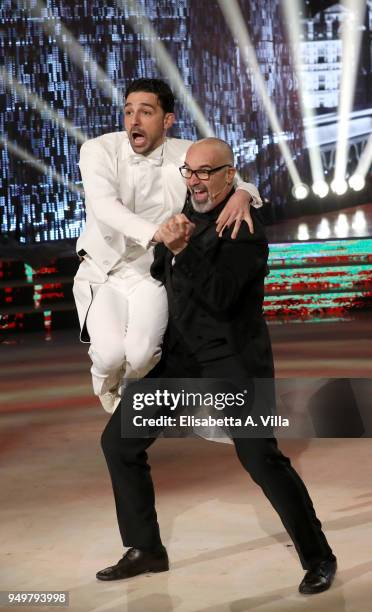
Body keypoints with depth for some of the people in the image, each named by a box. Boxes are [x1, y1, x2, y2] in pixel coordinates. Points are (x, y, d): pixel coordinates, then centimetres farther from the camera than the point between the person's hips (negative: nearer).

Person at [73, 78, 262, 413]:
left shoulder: (186, 155, -7)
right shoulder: (98, 150, -13)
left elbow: (234, 181, -7)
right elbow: (104, 205, -30)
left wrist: (242, 195, -35)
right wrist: (157, 233, -48)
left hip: (152, 274, 1)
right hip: (102, 271, -1)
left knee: (142, 353, -21)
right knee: (111, 354, -22)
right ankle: (105, 385, 18)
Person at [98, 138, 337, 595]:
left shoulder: (245, 230, -14)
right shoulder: (189, 212, 10)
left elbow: (220, 298, -24)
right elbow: (159, 274, 22)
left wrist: (181, 250, -30)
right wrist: (166, 246, 3)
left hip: (231, 357, -7)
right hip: (181, 355, 8)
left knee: (260, 457, -16)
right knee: (118, 441, 5)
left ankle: (318, 558, 3)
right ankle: (146, 550, 19)